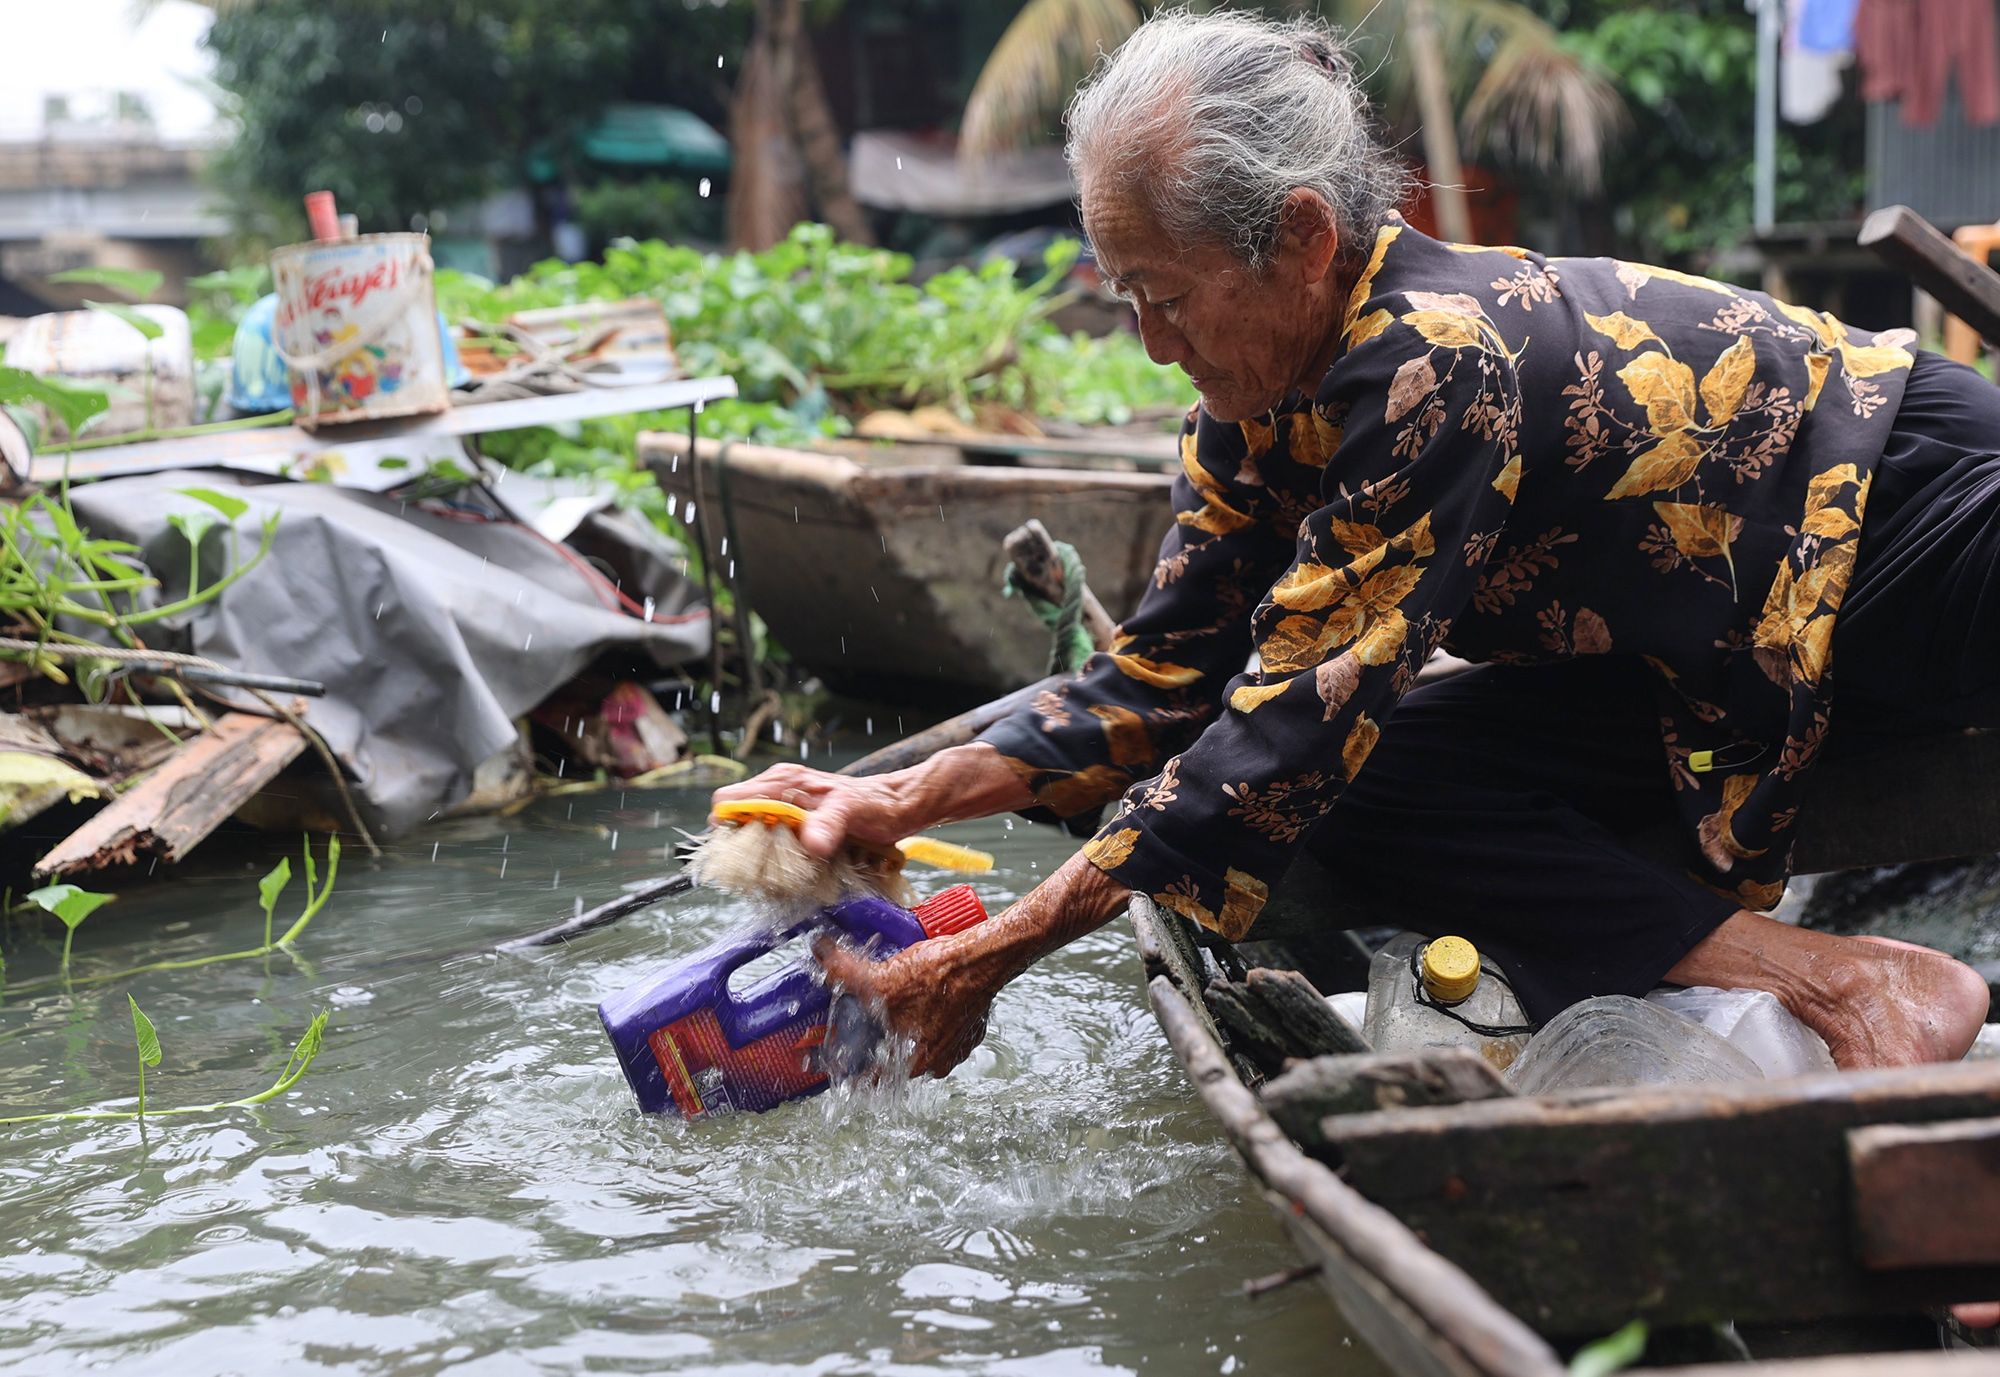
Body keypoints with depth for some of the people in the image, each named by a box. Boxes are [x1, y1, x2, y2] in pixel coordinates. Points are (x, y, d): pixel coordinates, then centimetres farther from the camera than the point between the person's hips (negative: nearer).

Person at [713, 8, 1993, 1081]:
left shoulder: (1440, 359, -30)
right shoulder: (1260, 405, -4)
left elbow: (1291, 727, -31)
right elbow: (1166, 674, 2)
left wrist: (989, 958, -28)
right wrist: (907, 800, -10)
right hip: (1694, 674, 7)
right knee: (1364, 796, -15)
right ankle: (1828, 978, -23)